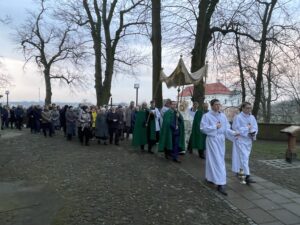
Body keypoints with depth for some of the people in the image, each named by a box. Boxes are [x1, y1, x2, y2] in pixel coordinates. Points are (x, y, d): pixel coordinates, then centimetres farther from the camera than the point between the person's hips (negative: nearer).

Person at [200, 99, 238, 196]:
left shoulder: (223, 116, 7)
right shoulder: (207, 116, -9)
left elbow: (226, 129, 6)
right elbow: (203, 128, -14)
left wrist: (234, 133, -10)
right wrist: (215, 127, -16)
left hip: (221, 140, 7)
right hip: (212, 140, -6)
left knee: (220, 160, 15)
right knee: (216, 161, -9)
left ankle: (209, 177, 33)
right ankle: (220, 184, -7)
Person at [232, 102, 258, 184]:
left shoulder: (252, 117, 8)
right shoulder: (237, 117, -11)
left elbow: (255, 127, 6)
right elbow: (236, 129, -16)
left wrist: (253, 132, -14)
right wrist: (247, 128, -13)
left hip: (249, 140, 7)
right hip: (240, 140, -7)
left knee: (245, 157, 15)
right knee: (244, 157, -10)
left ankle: (239, 172, 33)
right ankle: (247, 177, -9)